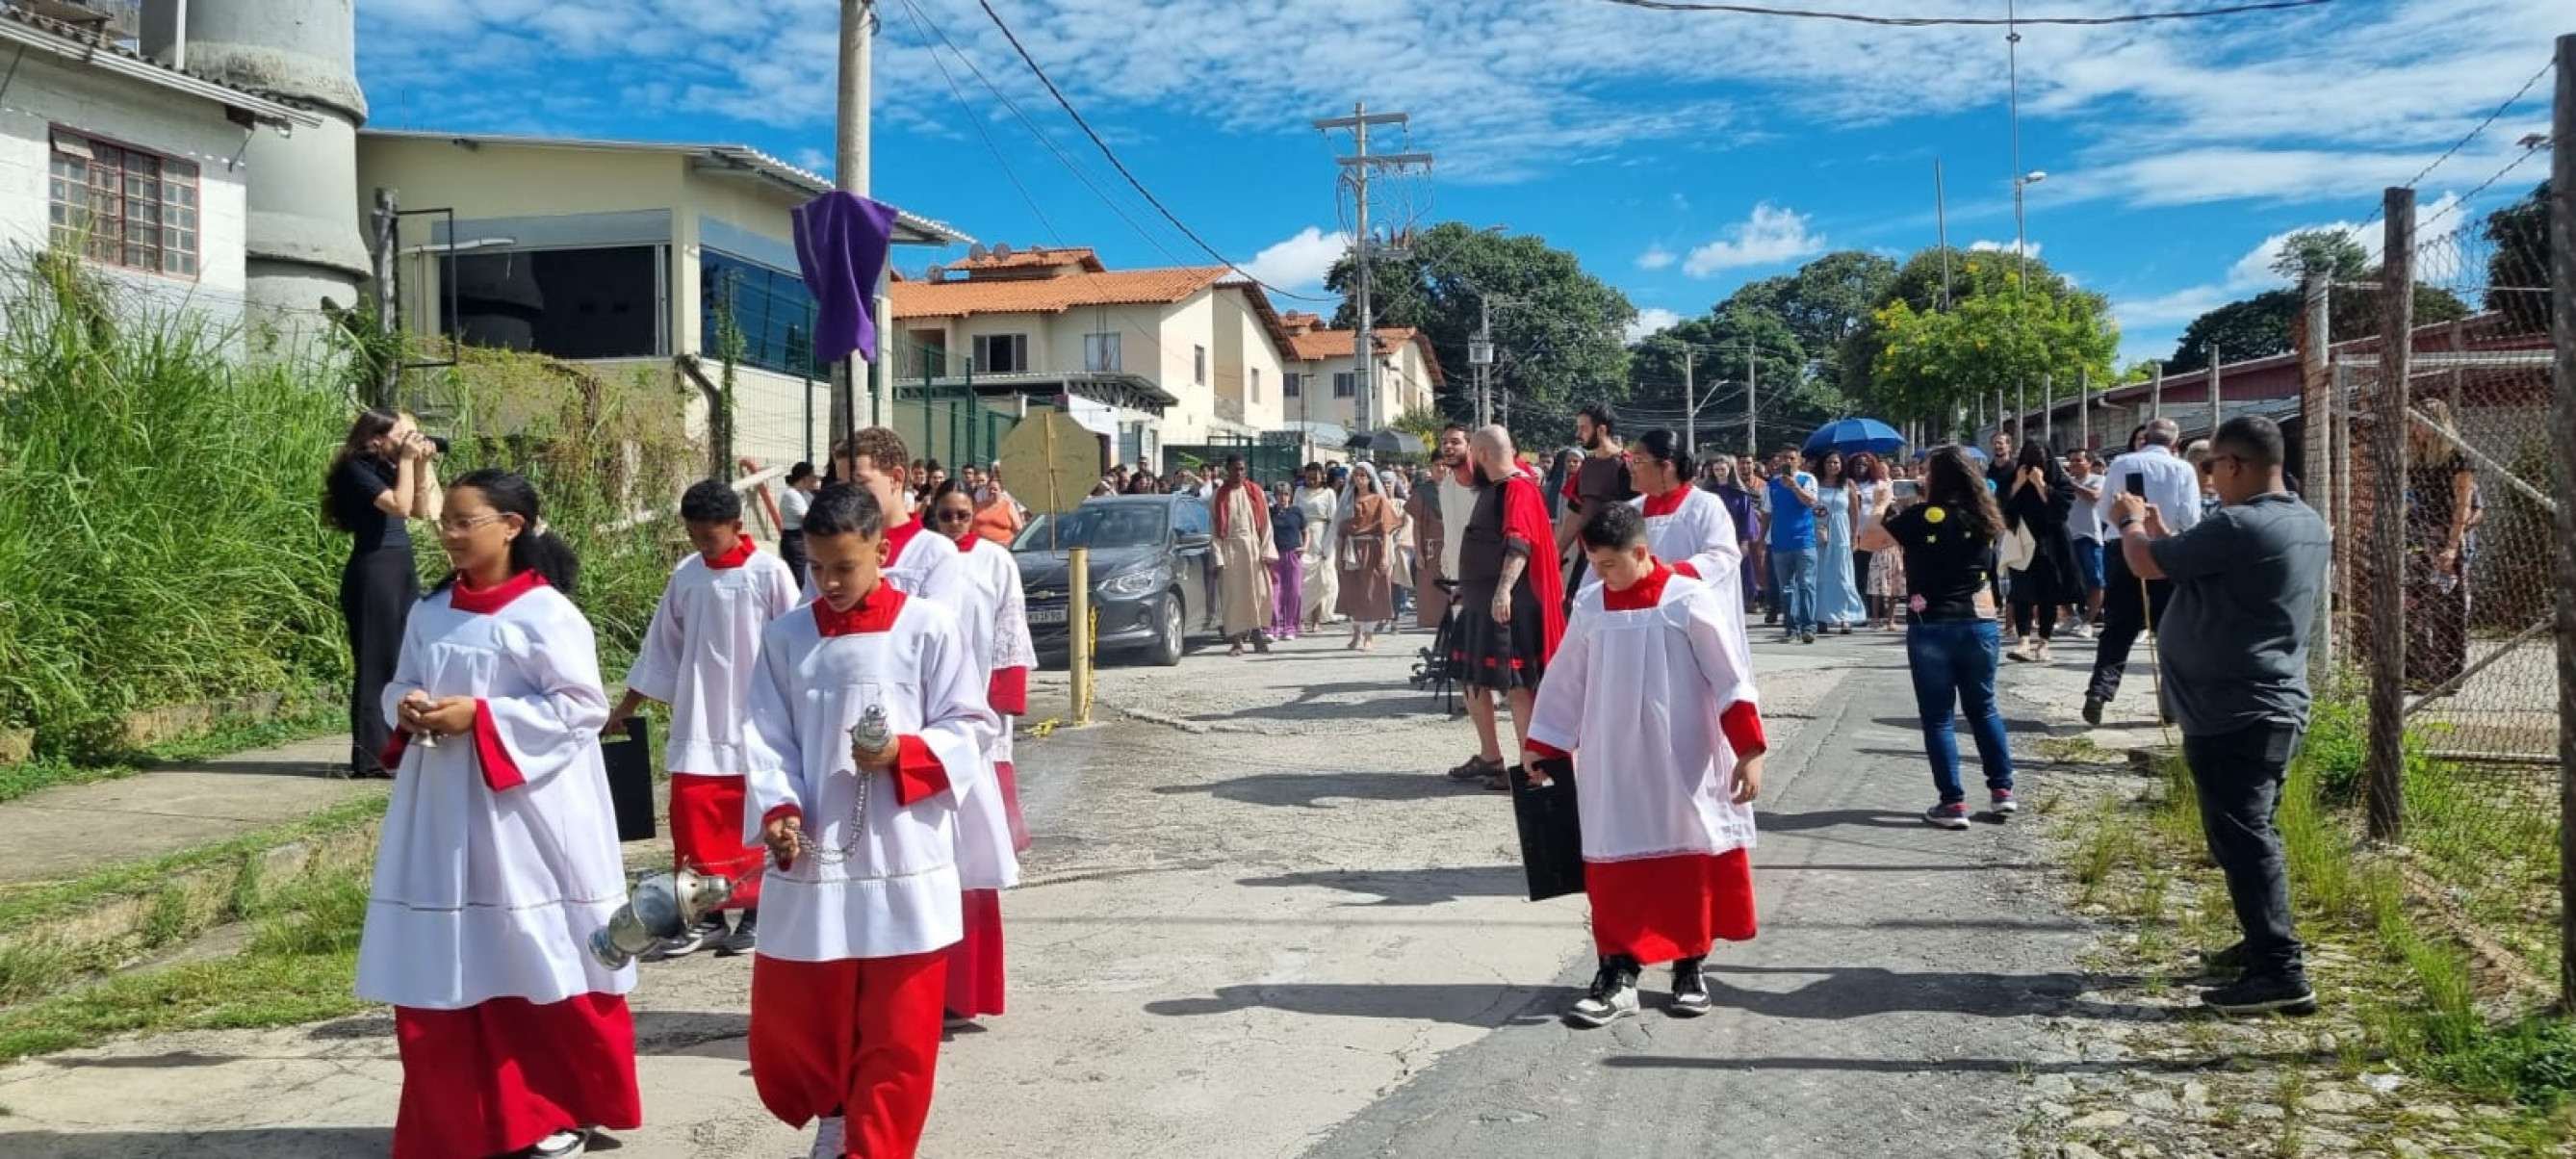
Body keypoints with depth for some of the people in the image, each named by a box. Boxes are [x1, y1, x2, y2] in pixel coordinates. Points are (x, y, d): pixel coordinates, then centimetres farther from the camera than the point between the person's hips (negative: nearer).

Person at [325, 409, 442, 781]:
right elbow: (399, 505, -20)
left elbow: (428, 510, 13)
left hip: (401, 569, 9)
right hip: (373, 570, -9)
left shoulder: (387, 468, 16)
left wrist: (424, 464, 7)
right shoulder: (356, 469, -8)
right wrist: (407, 461, -13)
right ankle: (373, 757, -5)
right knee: (378, 664, -7)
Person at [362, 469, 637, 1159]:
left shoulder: (545, 613, -10)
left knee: (542, 966, 2)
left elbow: (582, 707, -13)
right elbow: (399, 686, 19)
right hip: (443, 813, 6)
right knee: (439, 971, 8)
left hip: (524, 816, -6)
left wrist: (482, 716, -19)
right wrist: (405, 712, -5)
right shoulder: (430, 612, 9)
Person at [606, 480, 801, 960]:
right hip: (698, 724, 3)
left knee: (752, 823, 4)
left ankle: (756, 912, 16)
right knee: (693, 819, -1)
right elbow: (662, 646, 12)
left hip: (757, 721, -3)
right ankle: (705, 915, 9)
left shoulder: (770, 572, -7)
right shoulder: (685, 576, 5)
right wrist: (626, 706, 15)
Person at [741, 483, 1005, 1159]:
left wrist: (903, 754, -18)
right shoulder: (786, 637, 5)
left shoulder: (930, 628, -5)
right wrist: (778, 810, -12)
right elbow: (769, 738, 4)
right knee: (789, 1013, 10)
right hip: (811, 859, 3)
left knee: (897, 1030, 3)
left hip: (903, 862, -3)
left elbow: (970, 727, -2)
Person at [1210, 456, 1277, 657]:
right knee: (1233, 595, -1)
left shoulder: (1255, 492, 7)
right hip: (1230, 548, -1)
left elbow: (1265, 522, 5)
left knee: (1259, 592, -2)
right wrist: (1218, 557, -8)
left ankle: (1257, 635, 9)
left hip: (1253, 547, 1)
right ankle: (1237, 641, 3)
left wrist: (1267, 551, -4)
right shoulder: (1220, 496, 2)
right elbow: (1215, 528, 0)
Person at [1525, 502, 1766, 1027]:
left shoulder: (1689, 600, -10)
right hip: (1614, 770, 3)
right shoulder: (1590, 606, 2)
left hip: (1683, 766, -3)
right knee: (1615, 869, 0)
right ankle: (1618, 974, 7)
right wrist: (1540, 746, 15)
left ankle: (1690, 968, 22)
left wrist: (1749, 750, -10)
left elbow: (1732, 679, -7)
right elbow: (1566, 683, 13)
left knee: (1691, 862, 6)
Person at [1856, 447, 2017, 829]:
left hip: (1931, 628, -4)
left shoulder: (1922, 516, -10)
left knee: (1938, 716, 3)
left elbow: (1868, 542, -4)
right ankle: (2002, 790, 18)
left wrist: (1881, 507, 11)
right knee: (1983, 708, 19)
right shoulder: (1983, 518, 5)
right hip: (1979, 624, 4)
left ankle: (1953, 802, 1)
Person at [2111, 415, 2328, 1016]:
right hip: (2276, 704, 10)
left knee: (2243, 840, -6)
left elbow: (2148, 563, -13)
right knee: (2252, 832, 21)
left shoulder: (2237, 526, -23)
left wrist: (2130, 522, 6)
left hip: (2232, 715, -10)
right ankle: (2264, 941, 32)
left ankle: (2281, 973, -6)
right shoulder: (2307, 524, 9)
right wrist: (2162, 530, 18)